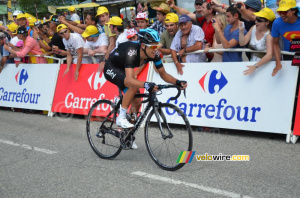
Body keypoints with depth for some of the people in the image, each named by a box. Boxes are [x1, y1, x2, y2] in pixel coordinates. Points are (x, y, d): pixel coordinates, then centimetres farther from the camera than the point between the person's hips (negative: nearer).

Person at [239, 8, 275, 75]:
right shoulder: (254, 28, 2)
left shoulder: (269, 35, -16)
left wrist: (255, 66, -38)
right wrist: (241, 31, -13)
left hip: (263, 64, -5)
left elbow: (269, 56, -28)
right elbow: (242, 43, 2)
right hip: (252, 62, 5)